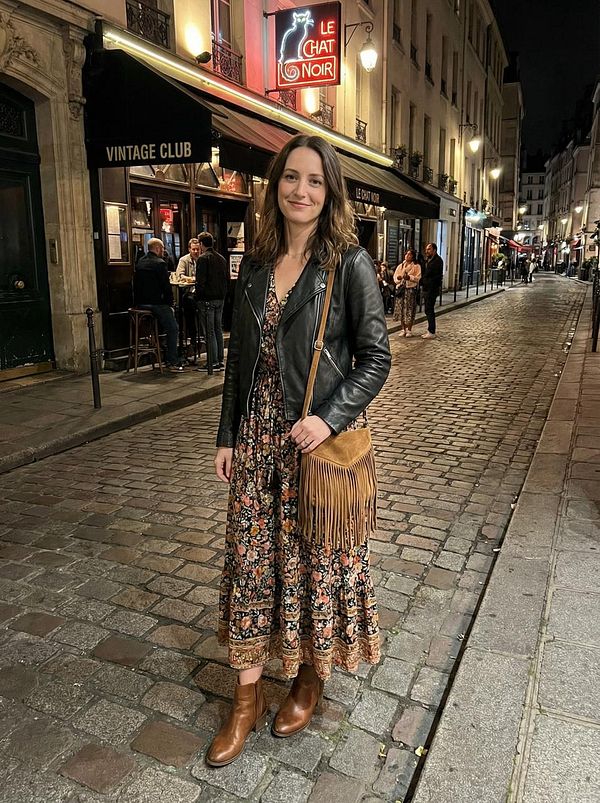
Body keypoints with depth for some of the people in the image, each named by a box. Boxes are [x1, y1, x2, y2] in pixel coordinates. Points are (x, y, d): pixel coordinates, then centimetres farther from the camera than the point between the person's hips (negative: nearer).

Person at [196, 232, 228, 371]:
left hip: (207, 299, -7)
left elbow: (200, 281, -16)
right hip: (220, 299, 7)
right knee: (218, 330, 13)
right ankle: (220, 361, 17)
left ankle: (213, 362, -1)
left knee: (209, 332, -3)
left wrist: (198, 298, -8)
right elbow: (227, 279, 14)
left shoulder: (203, 258, -11)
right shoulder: (221, 258, 11)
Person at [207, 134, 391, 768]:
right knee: (250, 555, 8)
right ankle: (247, 696, 25)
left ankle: (311, 674, 35)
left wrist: (328, 418, -19)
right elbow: (239, 355, 11)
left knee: (317, 557, 9)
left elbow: (375, 357, -6)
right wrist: (228, 435, 9)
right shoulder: (256, 264, 8)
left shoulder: (349, 262, -5)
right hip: (259, 434, 5)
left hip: (322, 433, -4)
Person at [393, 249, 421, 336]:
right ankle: (403, 329, 11)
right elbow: (395, 277, 14)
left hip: (411, 289, -4)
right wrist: (398, 278, -8)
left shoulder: (416, 266, 5)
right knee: (401, 309, 2)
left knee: (409, 310, -5)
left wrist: (409, 277, -20)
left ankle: (409, 330, 3)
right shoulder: (400, 266, 18)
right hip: (400, 288, 4)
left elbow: (418, 278, -5)